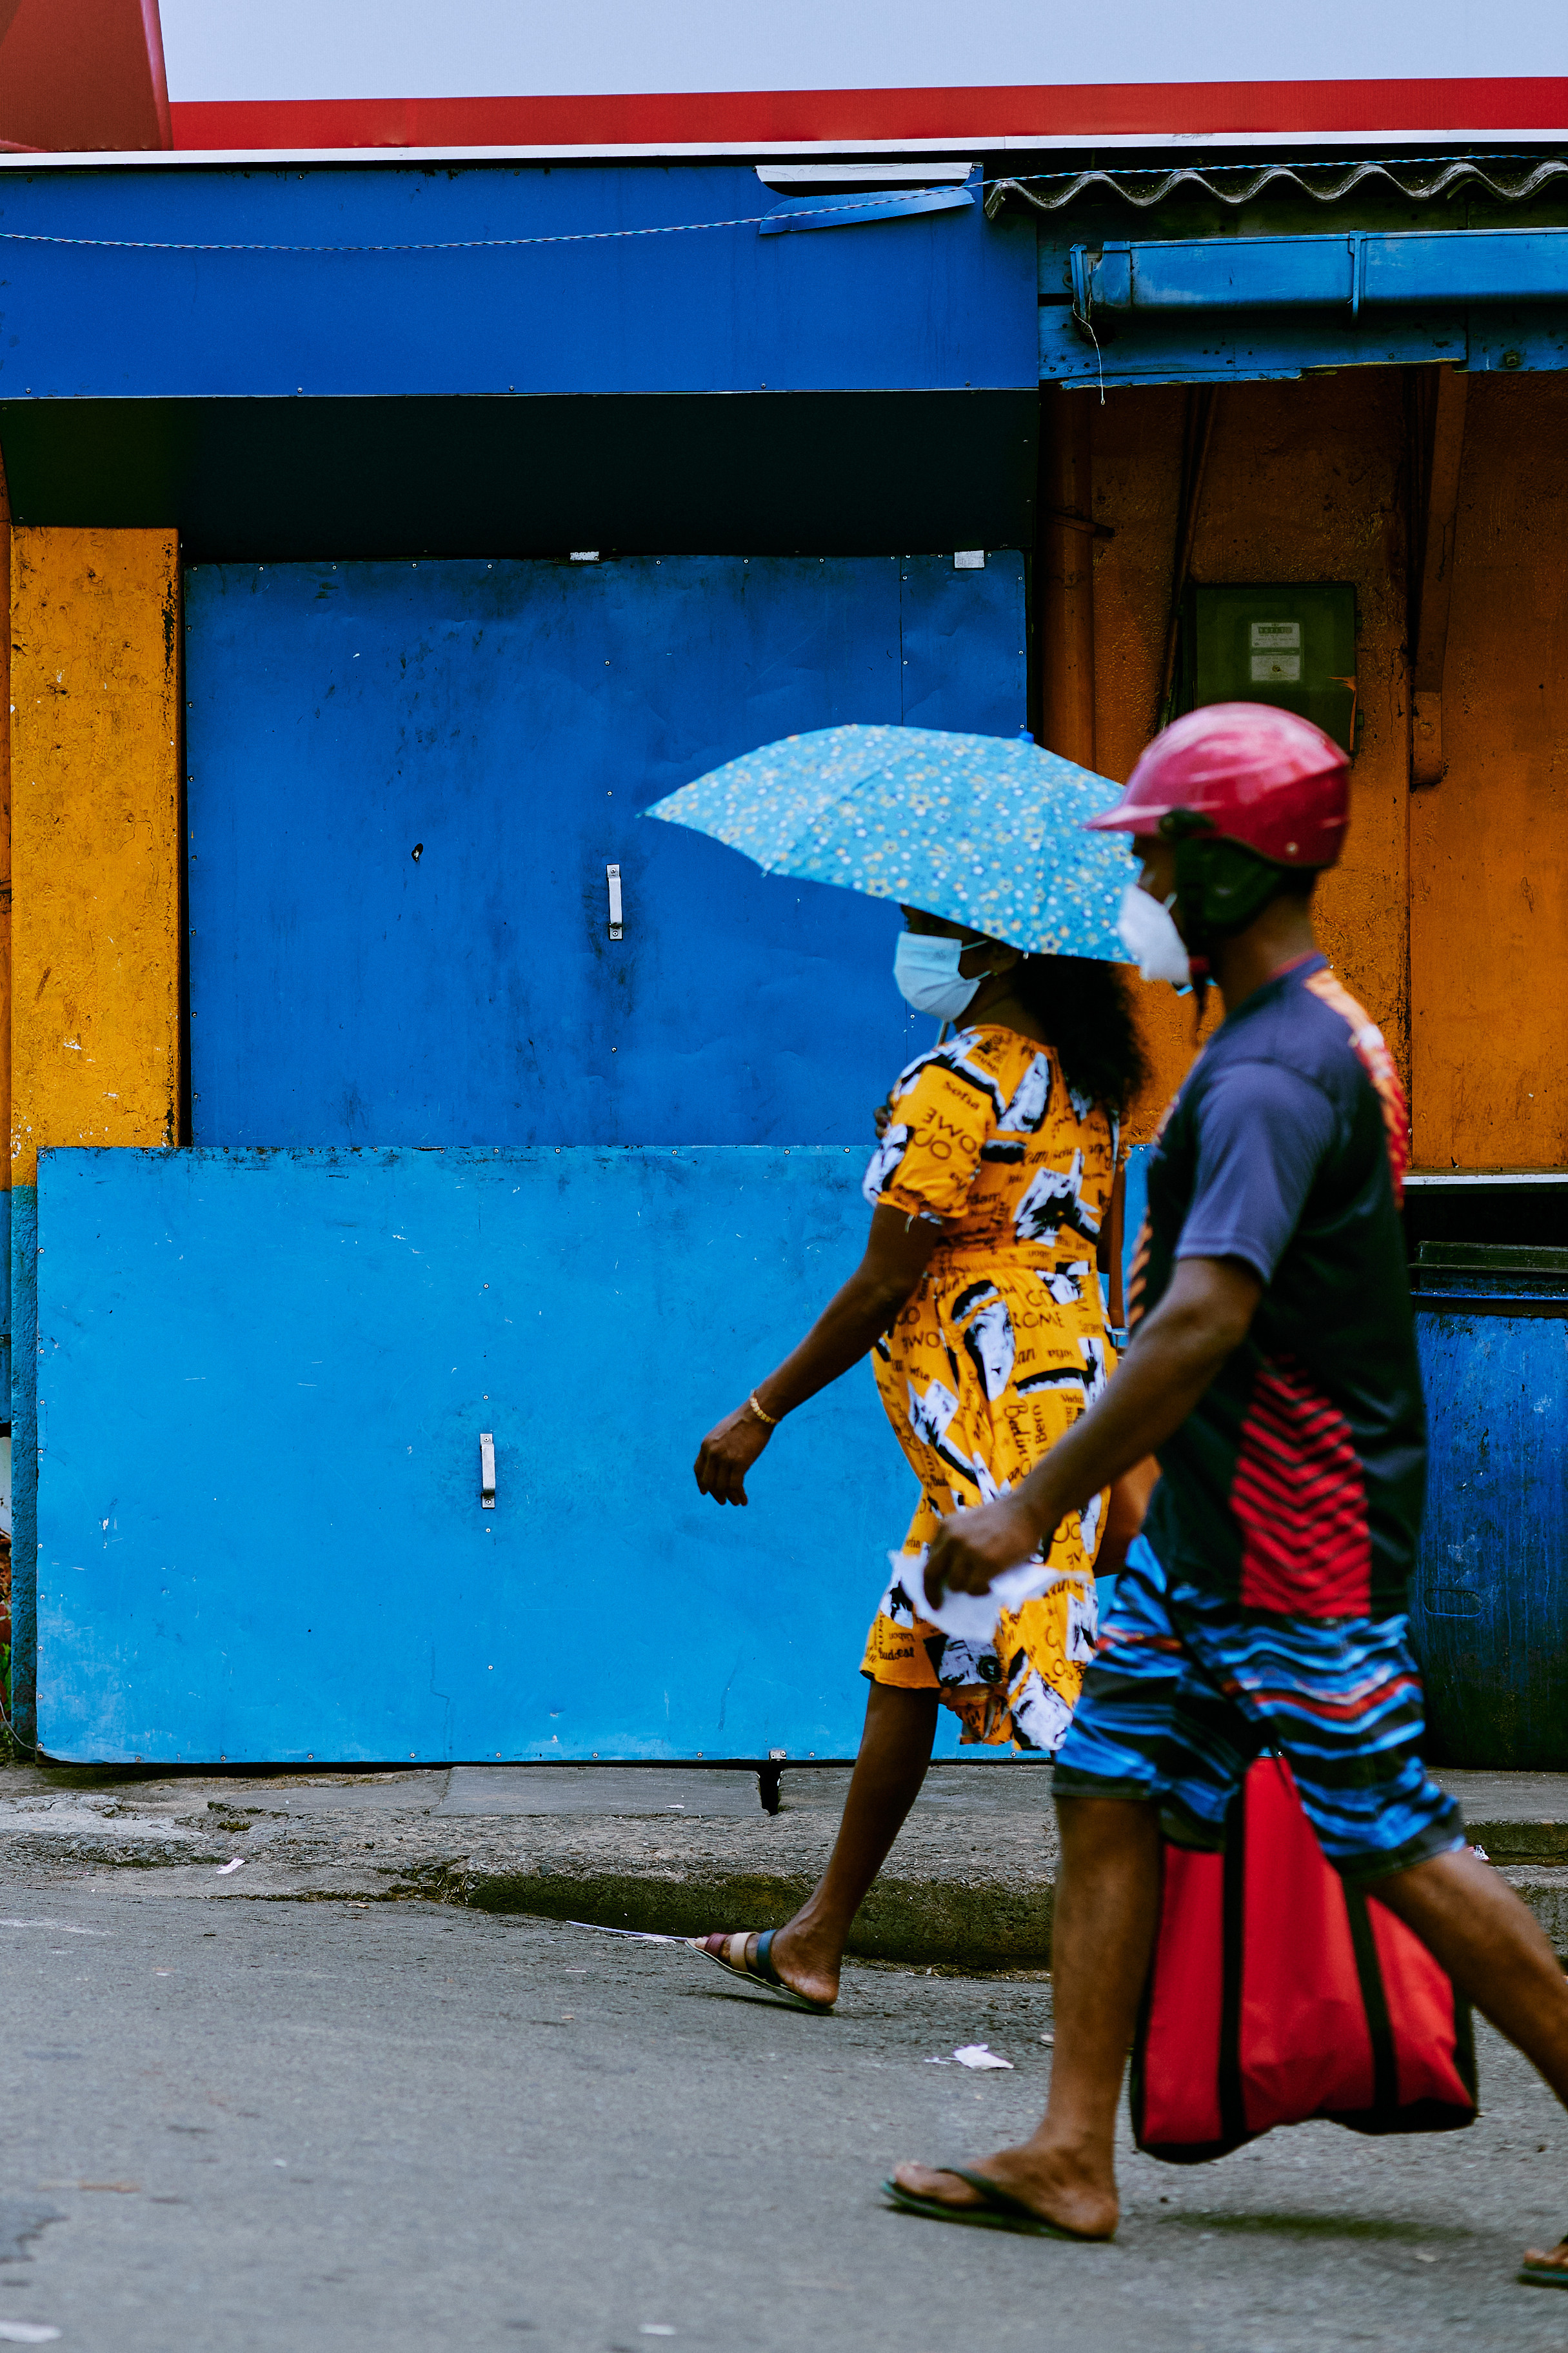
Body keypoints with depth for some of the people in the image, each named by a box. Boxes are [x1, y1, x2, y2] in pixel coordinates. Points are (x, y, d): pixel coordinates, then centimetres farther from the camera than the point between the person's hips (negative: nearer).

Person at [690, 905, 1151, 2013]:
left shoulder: (951, 1084, -15)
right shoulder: (1082, 1080, 11)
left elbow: (885, 1284, -15)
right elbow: (1106, 1247, 17)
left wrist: (761, 1413, -7)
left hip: (1002, 1420, -10)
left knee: (1068, 1691, -12)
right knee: (907, 1662, 17)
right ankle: (818, 1940, 26)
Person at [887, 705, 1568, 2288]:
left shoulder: (1269, 1077, -21)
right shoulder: (1320, 1034, 12)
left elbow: (1206, 1323, -30)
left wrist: (1035, 1505, -27)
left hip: (1295, 1553, -10)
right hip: (1208, 1529, 10)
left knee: (1398, 1848, -4)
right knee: (1107, 1789, 7)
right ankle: (1073, 2156, 9)